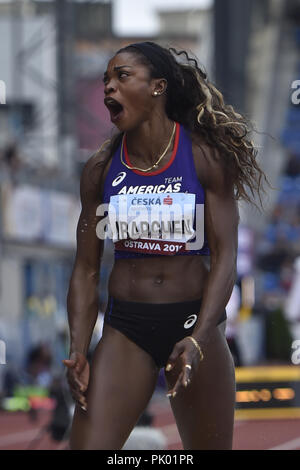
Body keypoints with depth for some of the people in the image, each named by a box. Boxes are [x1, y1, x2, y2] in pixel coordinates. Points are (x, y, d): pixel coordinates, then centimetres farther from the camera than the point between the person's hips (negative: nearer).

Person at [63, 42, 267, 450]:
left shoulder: (205, 157, -5)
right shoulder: (101, 168, 3)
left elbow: (224, 258, -9)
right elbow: (86, 269, 4)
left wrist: (197, 340, -22)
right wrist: (78, 351, -8)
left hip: (195, 321, -2)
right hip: (126, 325, 2)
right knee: (87, 444, -10)